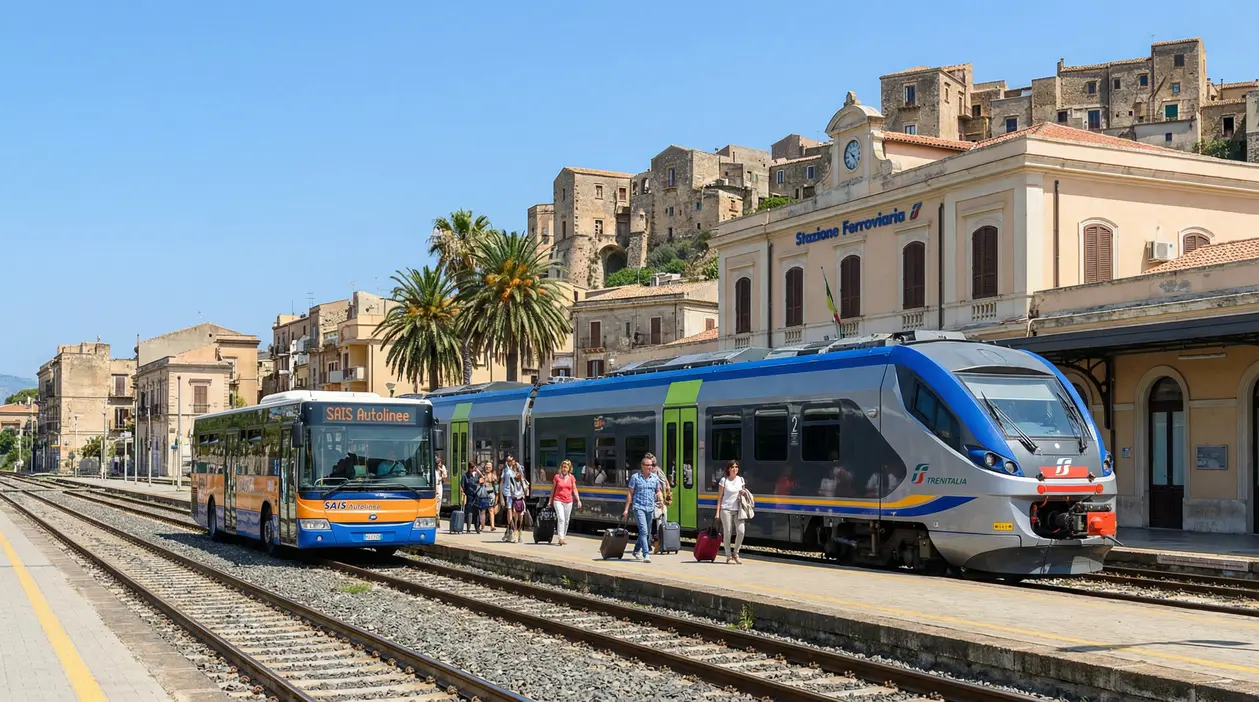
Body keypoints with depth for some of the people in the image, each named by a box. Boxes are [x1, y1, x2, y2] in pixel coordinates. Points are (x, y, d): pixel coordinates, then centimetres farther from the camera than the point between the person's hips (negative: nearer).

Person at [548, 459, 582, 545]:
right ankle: (561, 538, -21)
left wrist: (578, 500, -2)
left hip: (568, 501, 4)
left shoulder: (572, 477, 5)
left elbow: (574, 490, 8)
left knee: (566, 521, 9)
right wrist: (550, 501, 7)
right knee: (561, 519, -17)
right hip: (558, 500, -3)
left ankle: (563, 537, 20)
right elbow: (553, 489, 6)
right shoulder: (557, 476, -1)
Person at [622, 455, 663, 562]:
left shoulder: (655, 477, 9)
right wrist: (626, 509, -3)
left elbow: (658, 491, 22)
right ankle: (646, 554, -20)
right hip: (639, 507, -5)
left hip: (650, 508, 5)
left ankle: (636, 551, 33)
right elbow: (630, 493, 0)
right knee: (643, 531, -17)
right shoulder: (635, 477, -2)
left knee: (647, 532, 14)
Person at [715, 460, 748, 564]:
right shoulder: (724, 480, -1)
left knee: (741, 532, -10)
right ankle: (728, 556, 9)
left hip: (738, 509, 3)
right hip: (726, 509, -3)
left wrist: (743, 493, -2)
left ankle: (735, 553, 9)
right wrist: (718, 511, -6)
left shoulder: (740, 480, 9)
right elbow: (720, 497, 0)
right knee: (727, 533, -2)